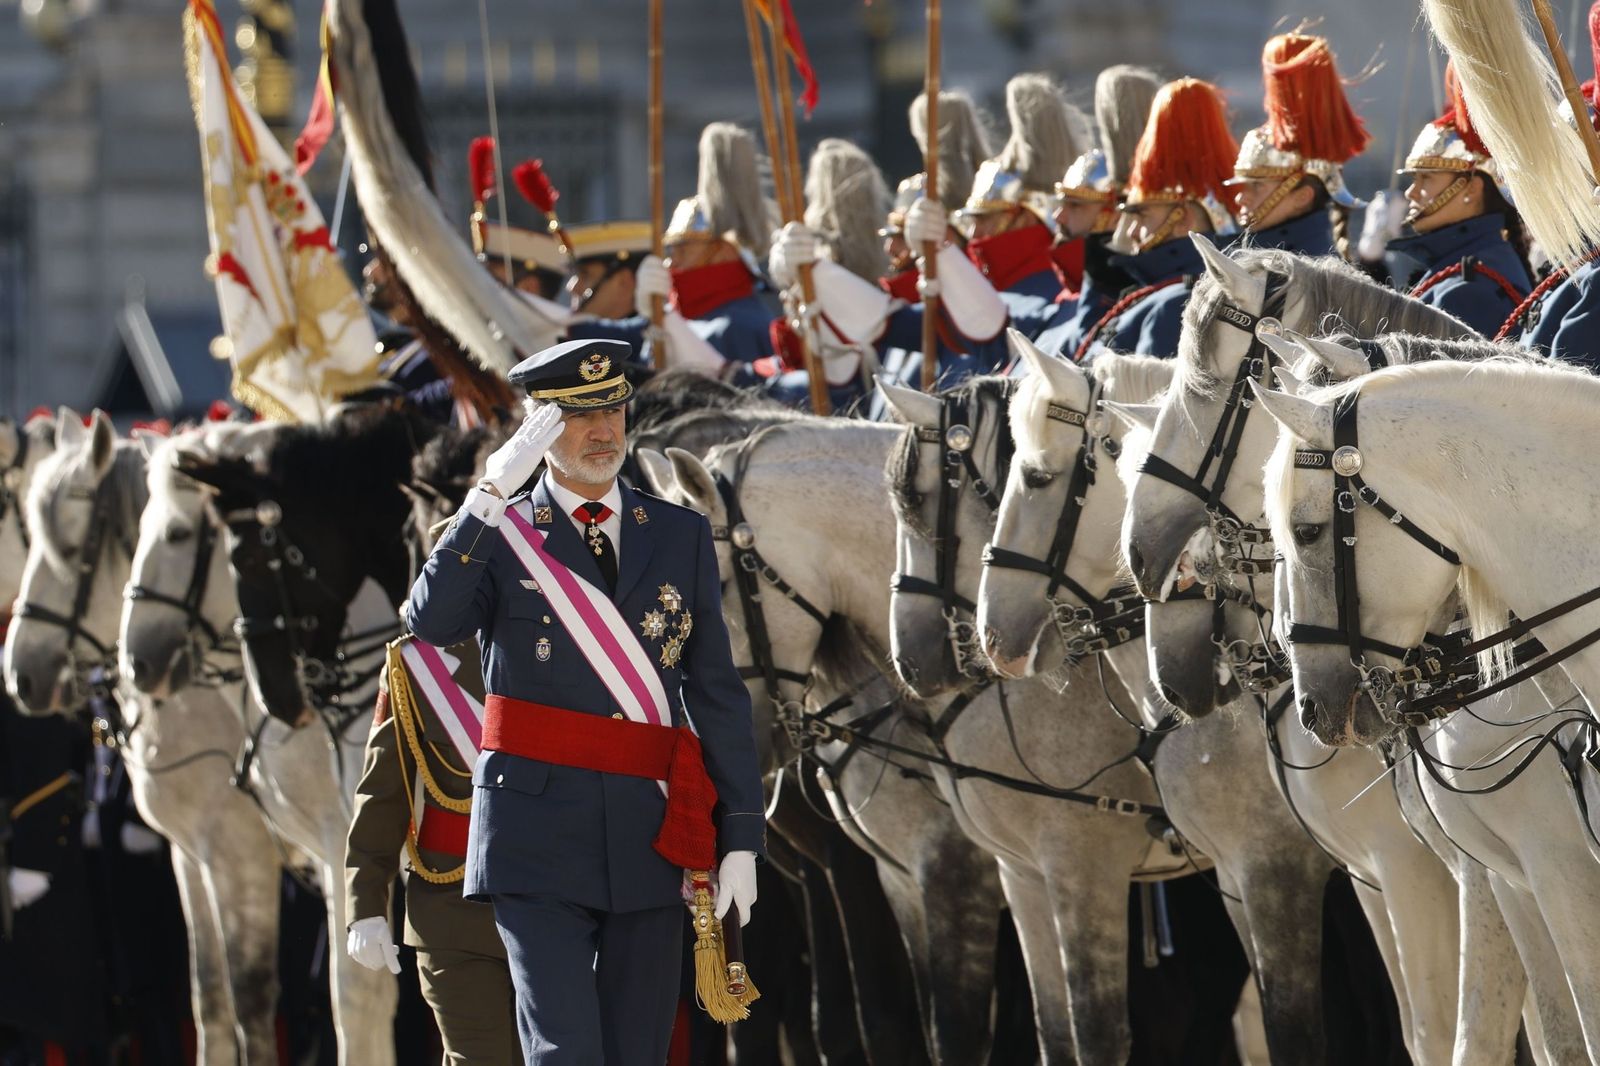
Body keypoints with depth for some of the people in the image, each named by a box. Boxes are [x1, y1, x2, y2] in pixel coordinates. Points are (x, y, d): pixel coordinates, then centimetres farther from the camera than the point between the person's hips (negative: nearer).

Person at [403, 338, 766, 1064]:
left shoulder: (681, 537, 12)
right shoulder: (496, 535, 3)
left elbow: (718, 695, 10)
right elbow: (433, 623, -17)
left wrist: (741, 837, 4)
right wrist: (493, 495, -22)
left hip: (650, 840, 4)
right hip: (539, 837, -4)